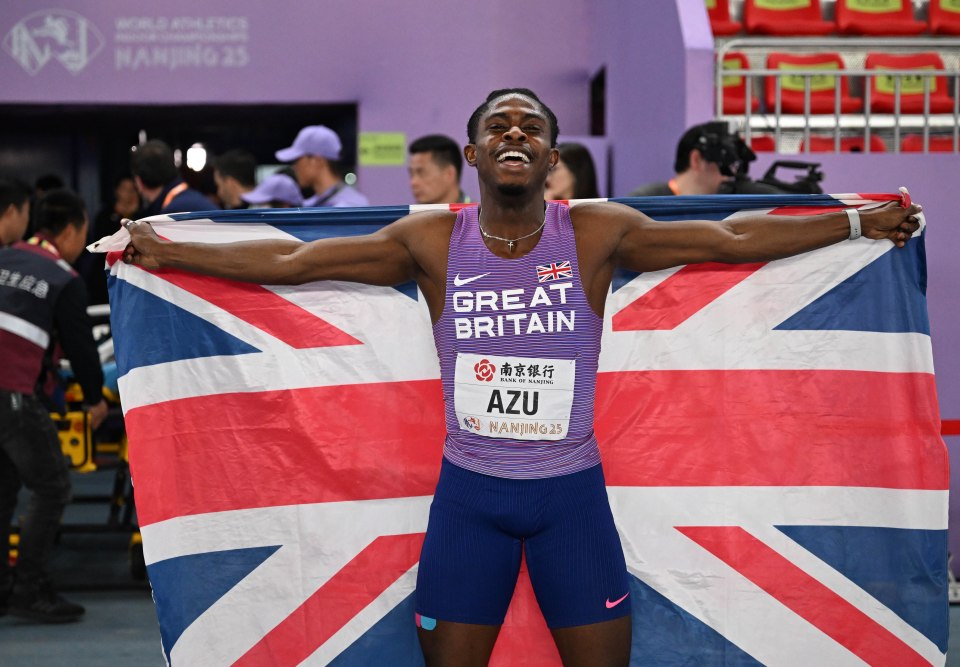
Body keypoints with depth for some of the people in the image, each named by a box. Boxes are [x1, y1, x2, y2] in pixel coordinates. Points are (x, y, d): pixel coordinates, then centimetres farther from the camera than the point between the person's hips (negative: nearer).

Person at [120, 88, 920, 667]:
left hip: (573, 493, 0)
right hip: (468, 494, 0)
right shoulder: (430, 241, -4)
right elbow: (288, 262, 1)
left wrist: (858, 222, 2)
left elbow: (733, 238, 0)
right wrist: (167, 253, 2)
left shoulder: (598, 232, -5)